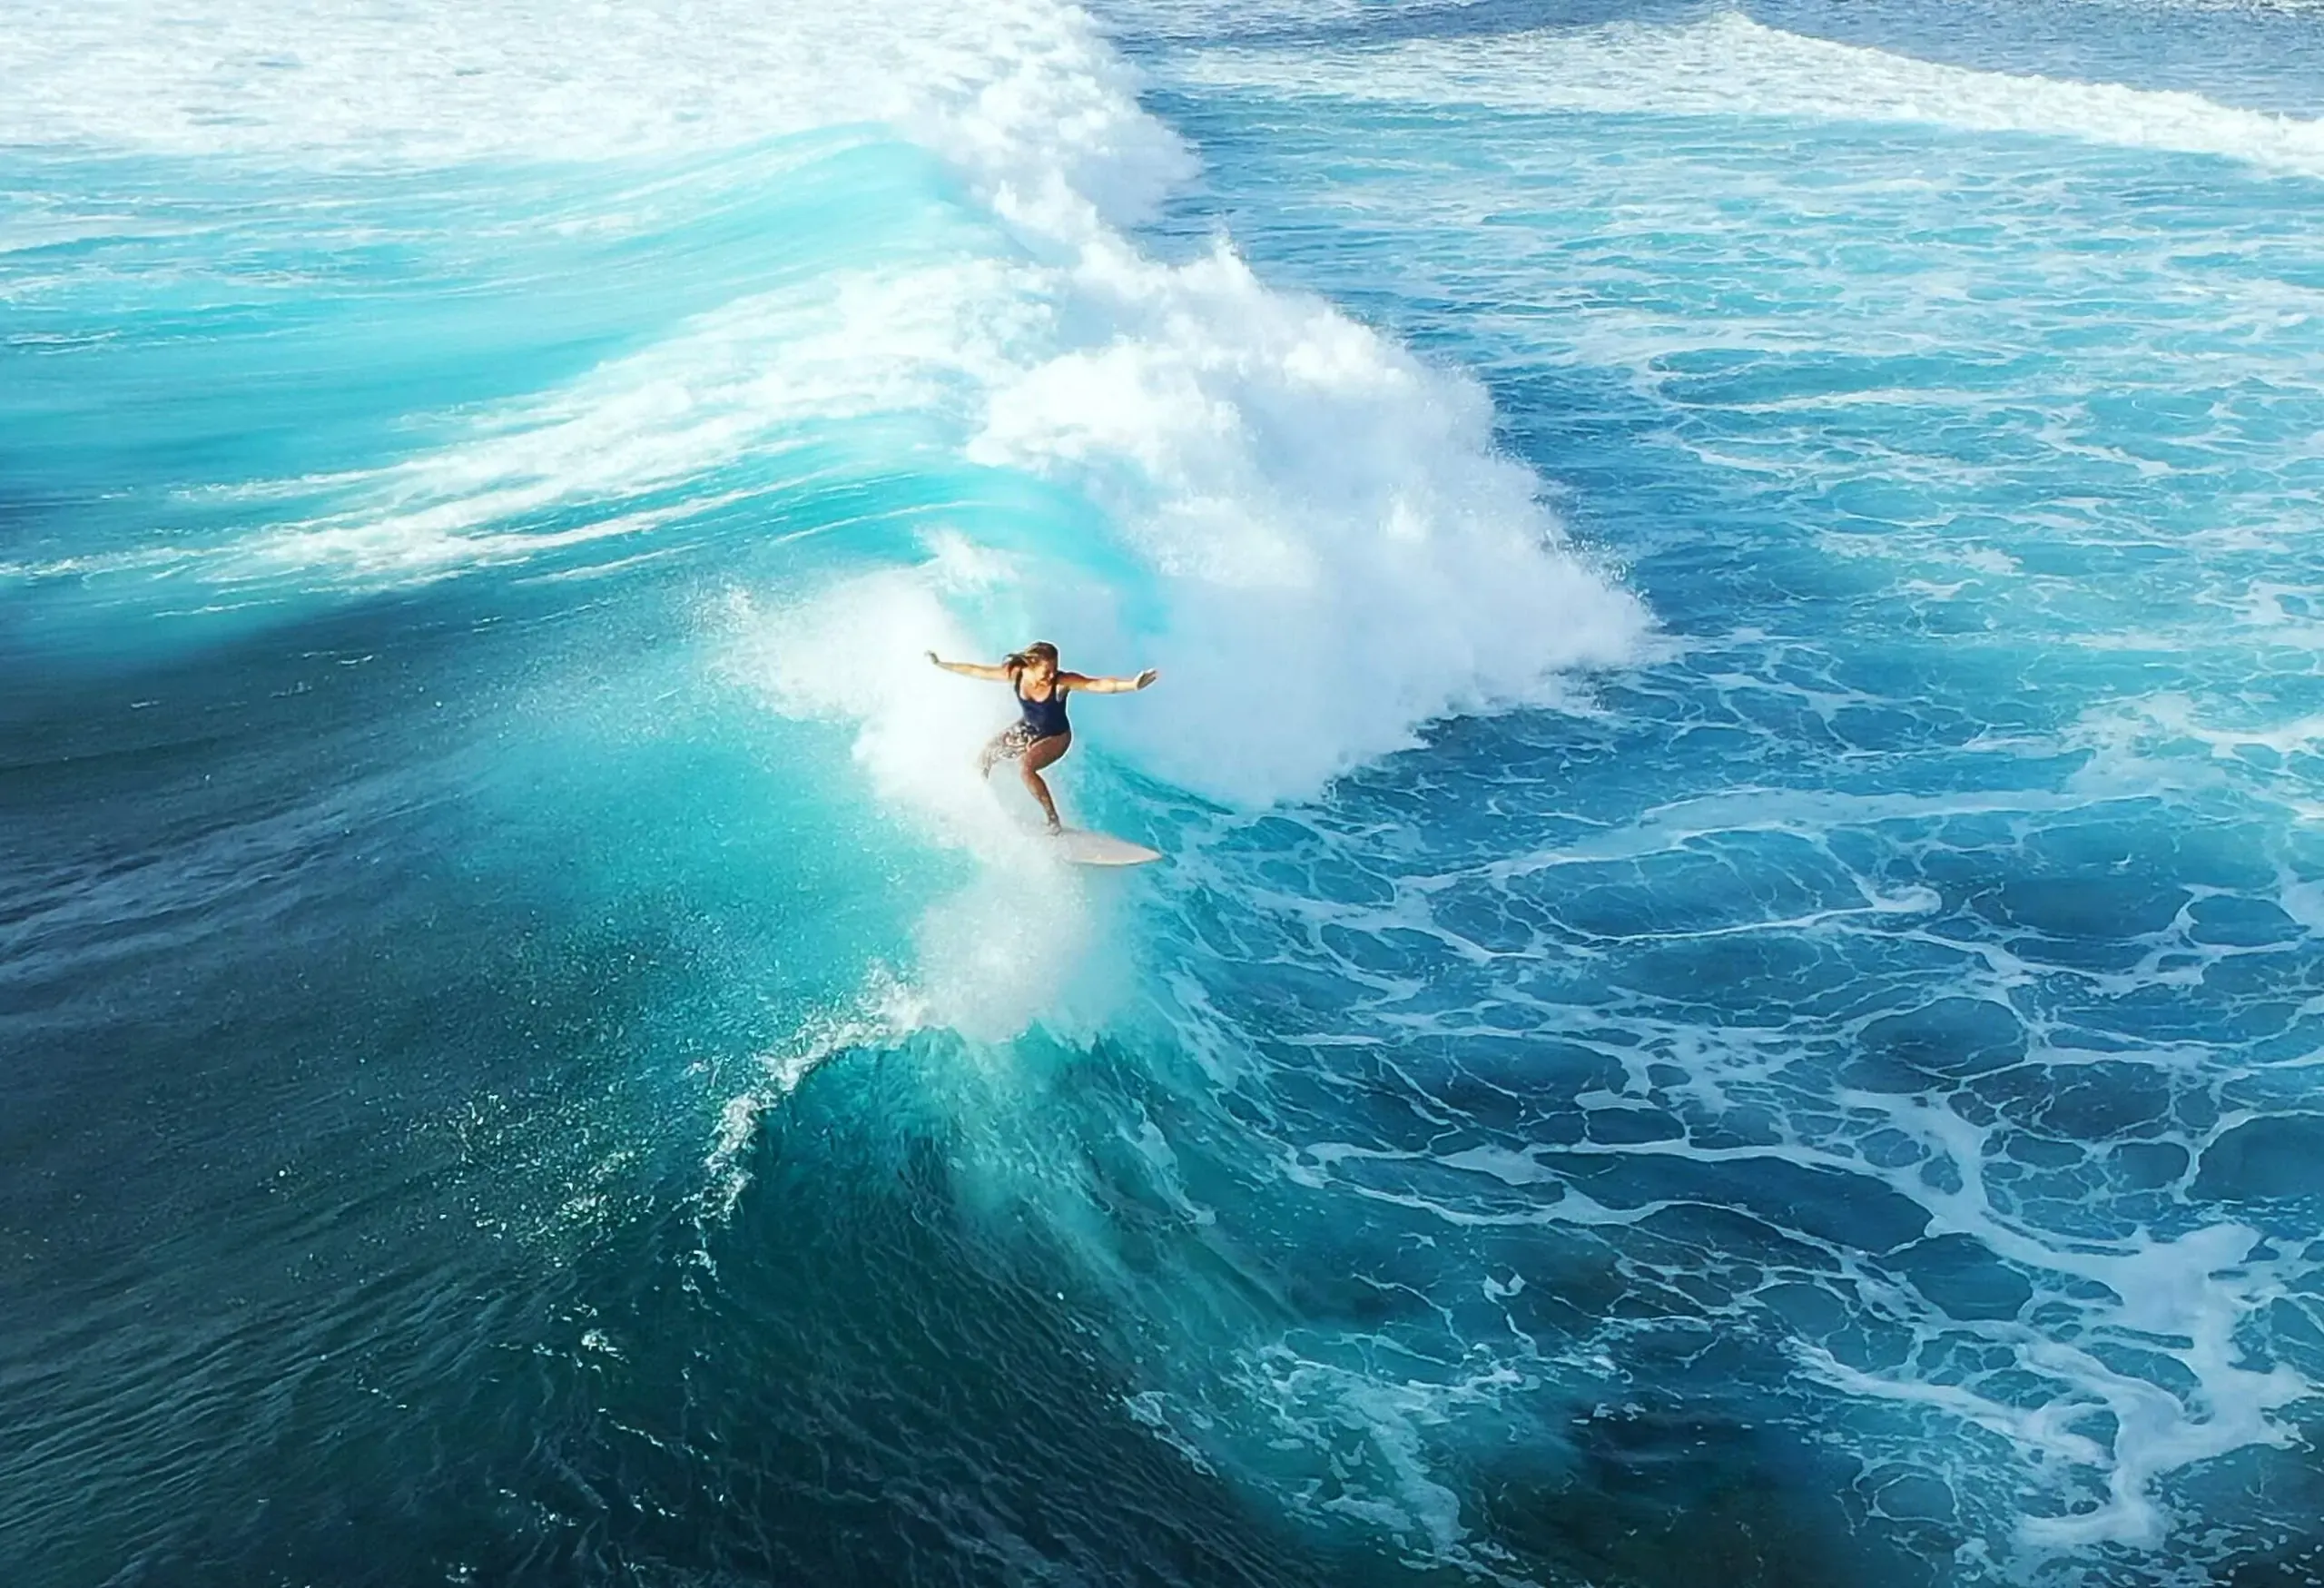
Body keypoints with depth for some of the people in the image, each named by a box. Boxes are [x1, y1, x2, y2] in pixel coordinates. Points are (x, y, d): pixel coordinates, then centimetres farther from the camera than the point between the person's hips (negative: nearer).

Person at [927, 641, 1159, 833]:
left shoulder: (1062, 681, -35)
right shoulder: (1015, 675, -24)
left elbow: (1098, 685, -46)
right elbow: (976, 671, -12)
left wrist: (1132, 684, -61)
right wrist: (941, 664, -5)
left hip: (1055, 736, -6)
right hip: (1026, 729, 6)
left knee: (1025, 767, -30)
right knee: (984, 758, 15)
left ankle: (1053, 822, -18)